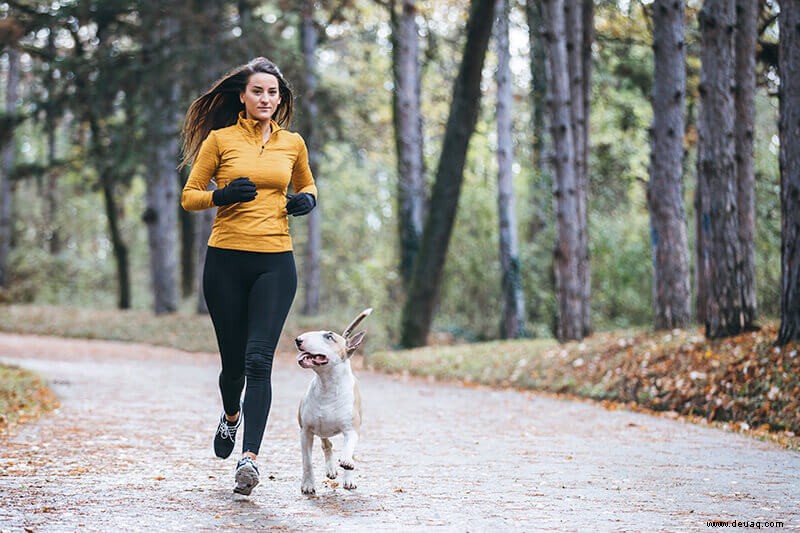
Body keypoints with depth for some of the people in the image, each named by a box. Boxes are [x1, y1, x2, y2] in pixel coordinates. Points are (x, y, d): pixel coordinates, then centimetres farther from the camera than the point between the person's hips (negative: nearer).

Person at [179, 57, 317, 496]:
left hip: (275, 262, 1)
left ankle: (250, 456, -19)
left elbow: (306, 183, 27)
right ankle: (231, 416, 41)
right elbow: (189, 196, 5)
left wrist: (307, 198, 4)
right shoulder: (220, 139, 3)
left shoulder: (292, 143, 10)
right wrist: (221, 196, -14)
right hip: (226, 259, 0)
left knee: (258, 359, -14)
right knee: (233, 359, 7)